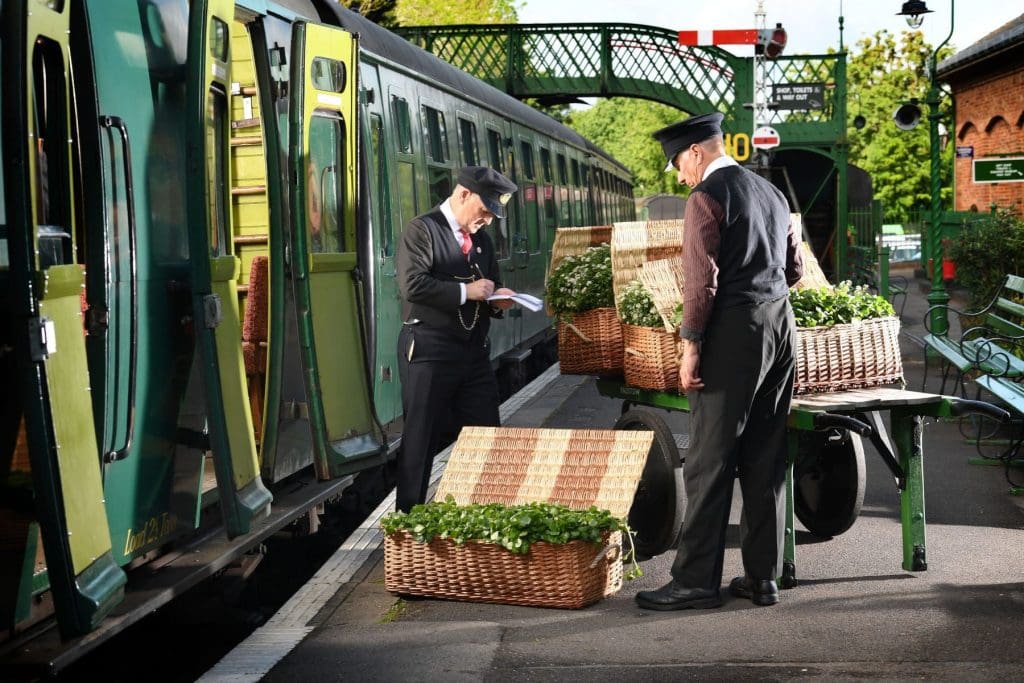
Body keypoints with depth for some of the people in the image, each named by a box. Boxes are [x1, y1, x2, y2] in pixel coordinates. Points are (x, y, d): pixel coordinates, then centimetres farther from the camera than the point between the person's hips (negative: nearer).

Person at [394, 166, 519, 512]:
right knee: (421, 439, 0)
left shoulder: (482, 239, 15)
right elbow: (412, 284, -20)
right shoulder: (422, 230, -7)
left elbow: (492, 284, 25)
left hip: (474, 350, 7)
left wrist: (497, 298, 1)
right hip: (429, 350, -7)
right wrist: (465, 291, -18)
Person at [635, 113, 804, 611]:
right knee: (766, 460, 10)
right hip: (781, 326, 8)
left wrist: (690, 348, -13)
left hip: (733, 332, -8)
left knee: (710, 462, -4)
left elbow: (702, 280, -15)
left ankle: (696, 581, -2)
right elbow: (794, 268, 22)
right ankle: (762, 577, 14)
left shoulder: (706, 198, -9)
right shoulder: (772, 193, 16)